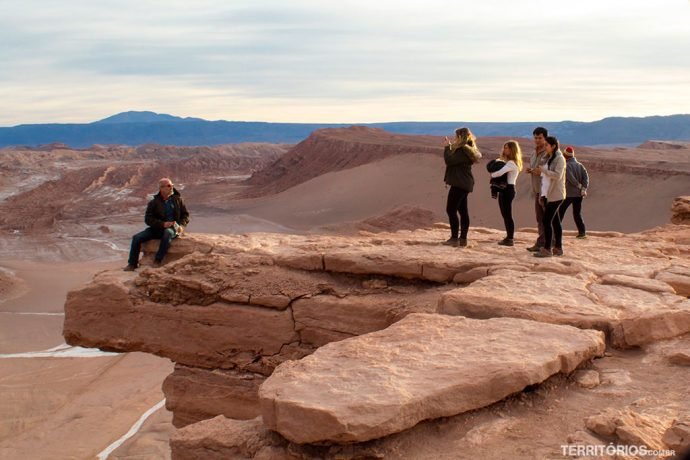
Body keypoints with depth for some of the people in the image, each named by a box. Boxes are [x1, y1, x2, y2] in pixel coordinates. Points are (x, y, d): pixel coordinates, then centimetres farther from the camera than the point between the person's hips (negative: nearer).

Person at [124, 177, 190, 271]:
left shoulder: (178, 200, 6)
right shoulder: (154, 203, 3)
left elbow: (185, 214, 12)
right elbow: (148, 219, -4)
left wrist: (182, 225, -9)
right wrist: (163, 224, -19)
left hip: (172, 228, -2)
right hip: (157, 228, 2)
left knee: (168, 233, -39)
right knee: (137, 238, -17)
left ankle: (158, 261, -31)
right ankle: (132, 264, -4)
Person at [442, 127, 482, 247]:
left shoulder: (463, 150, -17)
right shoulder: (466, 149, 16)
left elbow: (449, 160, -24)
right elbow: (454, 160, 20)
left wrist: (447, 147, -12)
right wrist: (449, 147, 13)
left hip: (460, 183, -11)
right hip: (463, 183, 11)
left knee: (451, 210, -8)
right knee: (463, 210, 10)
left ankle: (454, 238, -9)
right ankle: (463, 239, 13)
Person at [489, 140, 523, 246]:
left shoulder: (511, 163, -14)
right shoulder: (509, 162, 18)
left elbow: (500, 173, -27)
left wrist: (492, 175, -8)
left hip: (508, 190, -10)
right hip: (504, 190, 10)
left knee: (507, 215, -7)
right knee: (505, 214, 13)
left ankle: (510, 239, -4)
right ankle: (508, 237, 19)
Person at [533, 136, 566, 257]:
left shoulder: (560, 159, -10)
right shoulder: (550, 158, 16)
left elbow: (557, 175, -20)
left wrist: (543, 170, -17)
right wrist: (540, 172, 5)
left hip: (556, 195, -9)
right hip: (550, 194, 9)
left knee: (547, 220, -11)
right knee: (555, 221, 11)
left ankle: (547, 249, -9)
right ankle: (558, 248, 16)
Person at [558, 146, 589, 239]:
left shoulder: (567, 165, -9)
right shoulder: (579, 165, 9)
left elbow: (571, 178, -19)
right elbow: (586, 176, -1)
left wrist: (579, 186, -9)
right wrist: (584, 188, -7)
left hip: (568, 193, -6)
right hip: (579, 194, 6)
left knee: (560, 211, 4)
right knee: (577, 213, 10)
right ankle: (582, 232, 2)